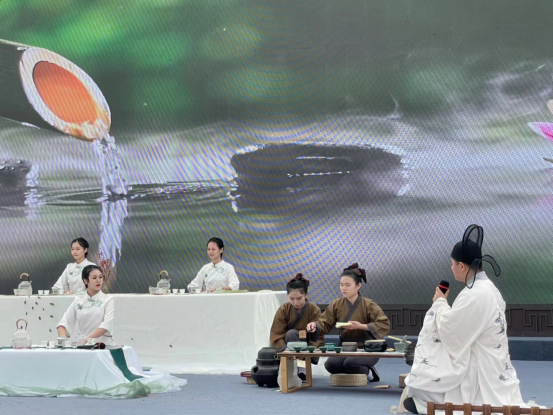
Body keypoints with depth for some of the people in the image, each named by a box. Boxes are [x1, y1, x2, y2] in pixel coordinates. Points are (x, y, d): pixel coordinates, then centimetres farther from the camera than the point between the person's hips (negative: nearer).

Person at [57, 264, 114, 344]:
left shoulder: (108, 300, 4)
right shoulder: (78, 300, 13)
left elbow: (107, 325, -10)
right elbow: (63, 323, 9)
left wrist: (87, 339, -22)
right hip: (78, 345, 3)